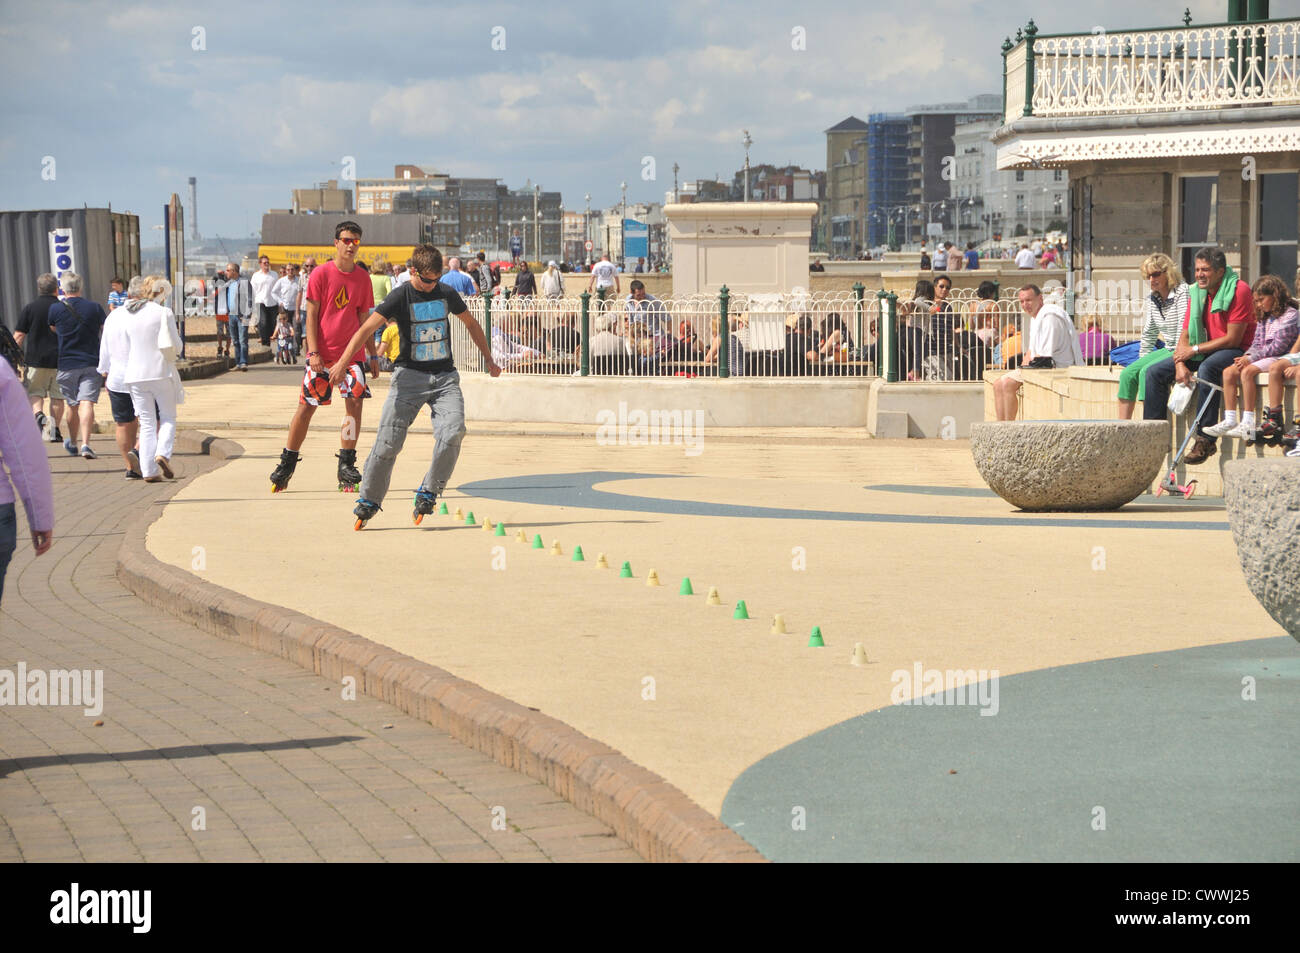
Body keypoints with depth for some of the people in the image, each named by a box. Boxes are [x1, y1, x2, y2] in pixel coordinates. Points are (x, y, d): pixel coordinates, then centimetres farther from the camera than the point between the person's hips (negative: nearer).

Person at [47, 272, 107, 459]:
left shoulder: (56, 309, -2)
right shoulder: (94, 308, 0)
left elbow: (53, 329, 15)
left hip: (67, 365, 1)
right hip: (92, 363, -1)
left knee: (73, 406, 14)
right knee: (87, 404, -8)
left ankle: (72, 443, 31)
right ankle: (85, 443, -24)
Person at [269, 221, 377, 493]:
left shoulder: (362, 278, 7)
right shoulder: (321, 274, -4)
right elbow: (311, 315, -5)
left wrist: (373, 355, 13)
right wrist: (313, 352, -13)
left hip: (352, 353, 3)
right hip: (323, 353, -3)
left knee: (355, 400, -11)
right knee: (306, 406, 0)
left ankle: (346, 466, -1)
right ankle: (287, 464, 14)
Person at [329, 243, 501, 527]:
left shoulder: (447, 293, 5)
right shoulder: (400, 297, -7)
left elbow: (471, 324, 23)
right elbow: (367, 328, -17)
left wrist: (489, 359, 28)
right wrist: (342, 362, -30)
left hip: (445, 376, 3)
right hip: (410, 375, -3)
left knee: (453, 430, -20)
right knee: (389, 440, -9)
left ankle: (428, 492, -4)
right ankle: (369, 500, 8)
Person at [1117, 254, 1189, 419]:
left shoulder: (1182, 292, -14)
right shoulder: (1153, 299, 10)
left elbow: (1184, 330, -21)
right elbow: (1148, 334, 20)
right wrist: (1142, 359, 16)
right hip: (1166, 350, 8)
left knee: (1147, 372, -26)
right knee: (1128, 373, -7)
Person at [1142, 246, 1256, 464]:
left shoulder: (1239, 290, -16)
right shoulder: (1196, 293, 6)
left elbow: (1233, 340, -19)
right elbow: (1185, 335, 6)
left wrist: (1195, 349, -16)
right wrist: (1180, 363, -13)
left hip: (1237, 352, -8)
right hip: (1205, 353, 8)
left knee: (1207, 368, -39)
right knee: (1155, 371, -4)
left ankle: (1206, 440, -35)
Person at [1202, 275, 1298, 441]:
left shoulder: (1290, 315, -10)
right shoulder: (1263, 317, 19)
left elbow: (1278, 347, -16)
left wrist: (1251, 358, -16)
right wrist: (1247, 356, -6)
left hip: (1281, 358, -9)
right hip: (1264, 357, 9)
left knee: (1248, 371, -30)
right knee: (1229, 371, -9)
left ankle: (1248, 424, -32)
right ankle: (1229, 421, -15)